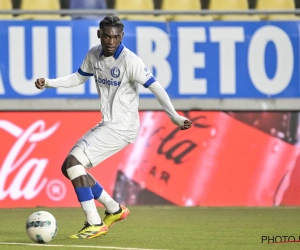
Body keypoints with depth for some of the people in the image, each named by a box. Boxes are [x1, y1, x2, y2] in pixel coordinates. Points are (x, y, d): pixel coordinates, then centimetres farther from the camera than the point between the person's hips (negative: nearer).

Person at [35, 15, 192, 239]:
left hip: (122, 127, -9)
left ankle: (95, 225, -14)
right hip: (106, 125, 9)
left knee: (73, 162, -18)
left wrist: (175, 117, -24)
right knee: (69, 168, 9)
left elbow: (155, 87, -18)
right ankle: (114, 210, 20)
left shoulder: (129, 60, -18)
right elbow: (78, 78, 21)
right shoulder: (94, 55, 5)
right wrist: (48, 83, 9)